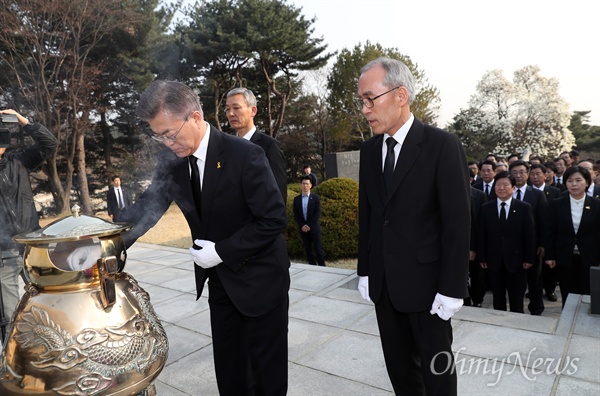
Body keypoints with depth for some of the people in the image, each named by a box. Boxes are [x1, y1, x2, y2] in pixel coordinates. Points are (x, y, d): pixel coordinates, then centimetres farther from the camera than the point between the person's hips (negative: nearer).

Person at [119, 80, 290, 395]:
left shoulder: (245, 155, -23)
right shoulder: (172, 160, -4)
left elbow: (274, 220, -21)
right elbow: (148, 205, 1)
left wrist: (223, 251, -21)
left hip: (260, 279, -5)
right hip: (220, 281, 6)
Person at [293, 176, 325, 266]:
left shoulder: (316, 198, 0)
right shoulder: (296, 199, 7)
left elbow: (317, 213, -7)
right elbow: (295, 215, 4)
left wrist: (309, 225, -14)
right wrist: (302, 226, -9)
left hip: (314, 227, -2)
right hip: (302, 228, 2)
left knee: (318, 248, -1)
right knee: (308, 249, 6)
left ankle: (322, 266, 10)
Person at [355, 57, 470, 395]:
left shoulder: (443, 145, -12)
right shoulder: (370, 150, 5)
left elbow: (457, 221, -13)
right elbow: (367, 214, 9)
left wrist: (451, 289, -14)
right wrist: (365, 271, 9)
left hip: (426, 282, -5)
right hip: (383, 282, 5)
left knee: (437, 368, 13)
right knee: (398, 364, 18)